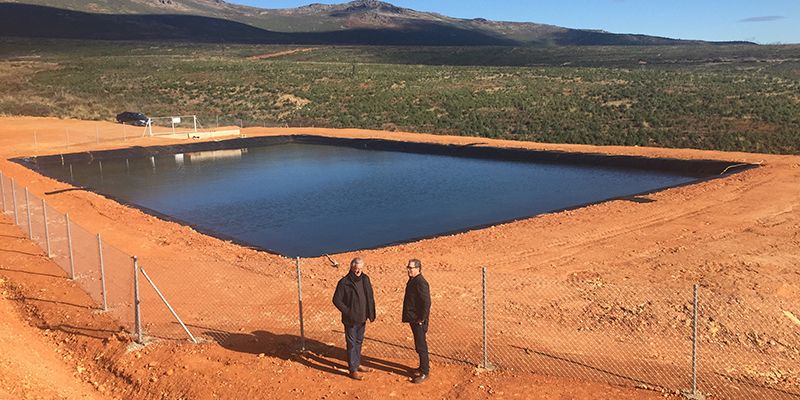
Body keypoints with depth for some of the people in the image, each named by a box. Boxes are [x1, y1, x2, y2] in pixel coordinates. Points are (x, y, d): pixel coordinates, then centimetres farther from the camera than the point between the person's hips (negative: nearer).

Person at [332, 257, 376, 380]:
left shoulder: (365, 279, 1)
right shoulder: (344, 282, -17)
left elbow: (370, 297, 9)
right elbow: (336, 300, -12)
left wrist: (371, 314, 5)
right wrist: (347, 312, -16)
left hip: (362, 318, 6)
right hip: (351, 319, -6)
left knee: (359, 342, 19)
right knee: (352, 344, 1)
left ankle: (357, 364, 34)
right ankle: (353, 370, 10)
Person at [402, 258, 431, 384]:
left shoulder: (421, 283, -21)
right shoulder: (412, 280, 10)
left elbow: (427, 303, -25)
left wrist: (421, 319, -19)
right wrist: (411, 317, 17)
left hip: (419, 321, -10)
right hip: (413, 319, 10)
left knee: (421, 346, -2)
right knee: (419, 345, 20)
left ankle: (425, 372, 7)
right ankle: (423, 366, 33)